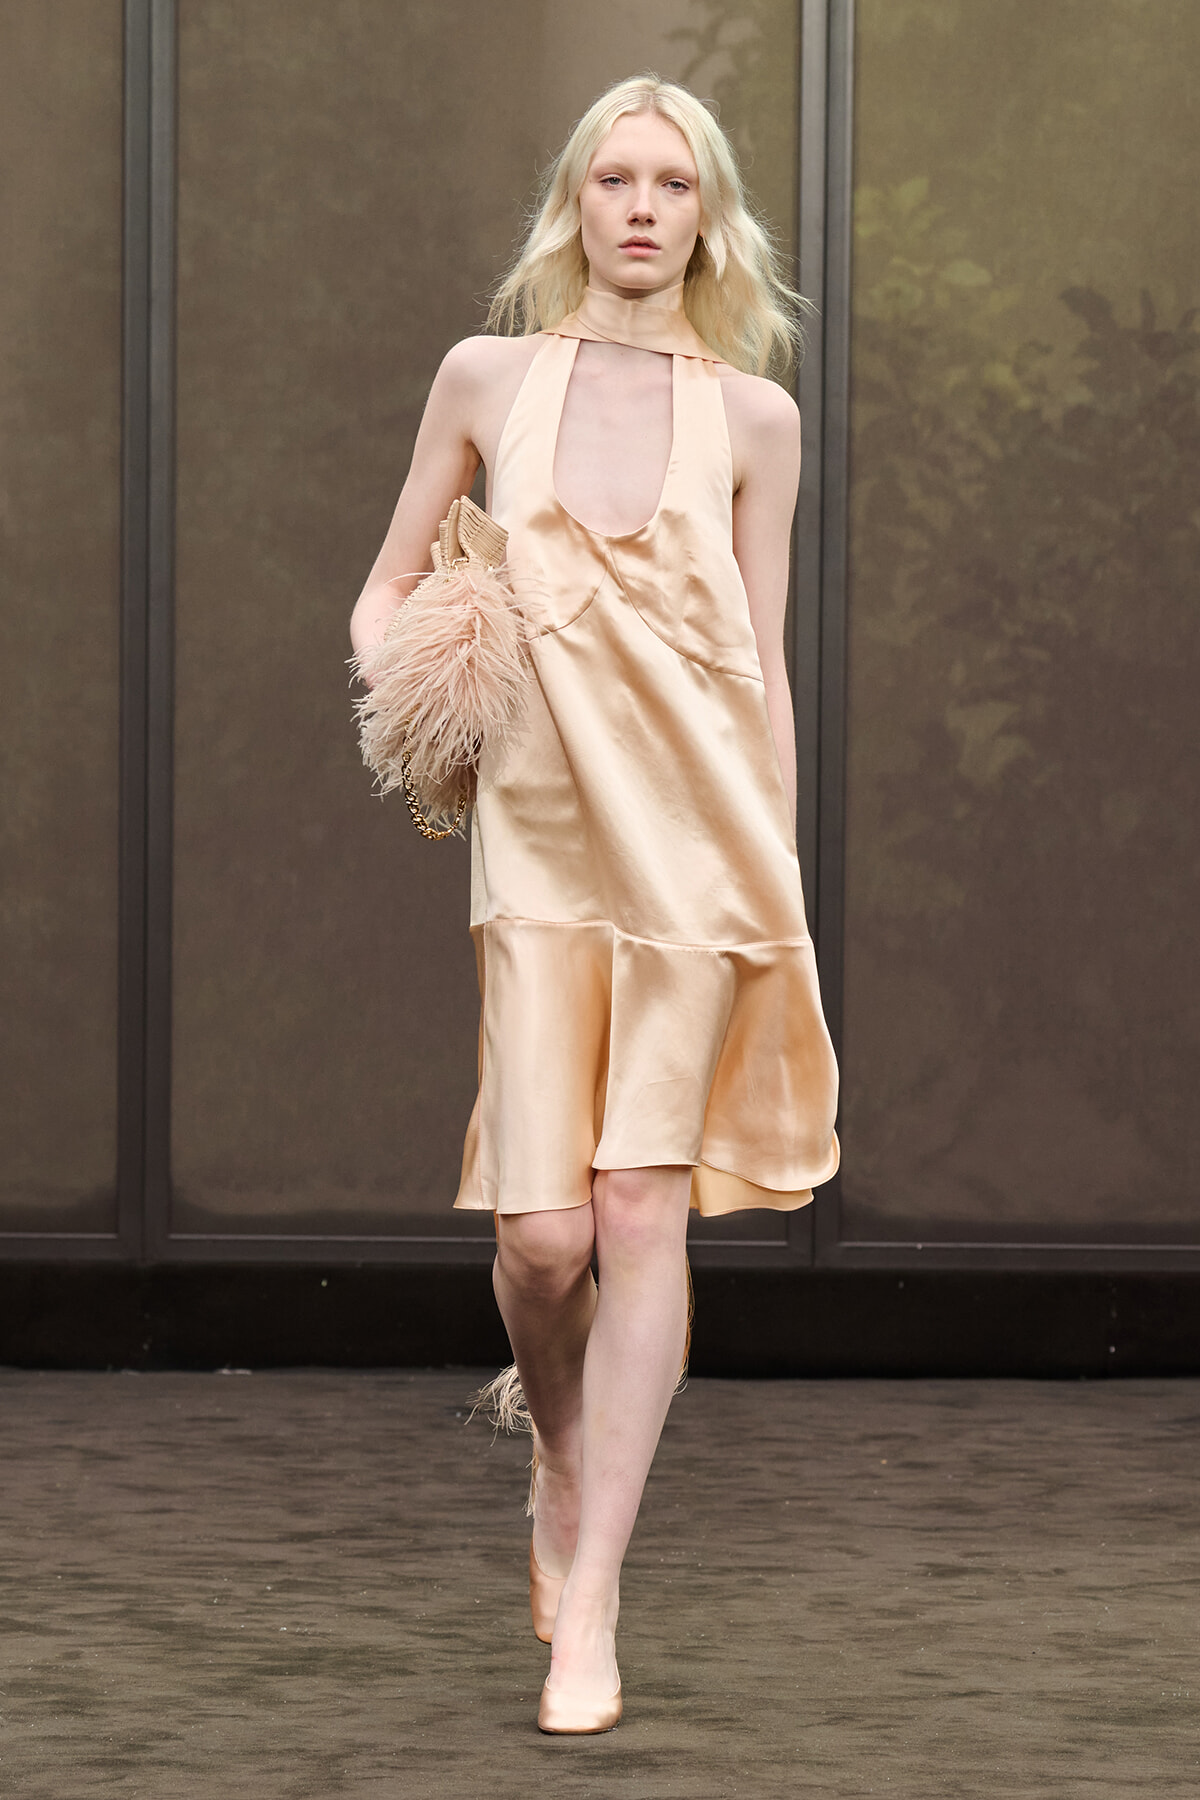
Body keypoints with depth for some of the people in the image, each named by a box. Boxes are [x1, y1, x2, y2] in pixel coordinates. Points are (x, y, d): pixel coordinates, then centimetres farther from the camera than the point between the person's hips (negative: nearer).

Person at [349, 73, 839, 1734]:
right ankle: (561, 1467, 29)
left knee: (642, 1206, -6)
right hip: (539, 836, 1)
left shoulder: (753, 414, 6)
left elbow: (764, 667, 8)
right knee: (539, 1232, -4)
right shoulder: (488, 377, 7)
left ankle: (589, 1609, -3)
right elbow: (390, 586, 17)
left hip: (695, 835, 0)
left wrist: (779, 884, 7)